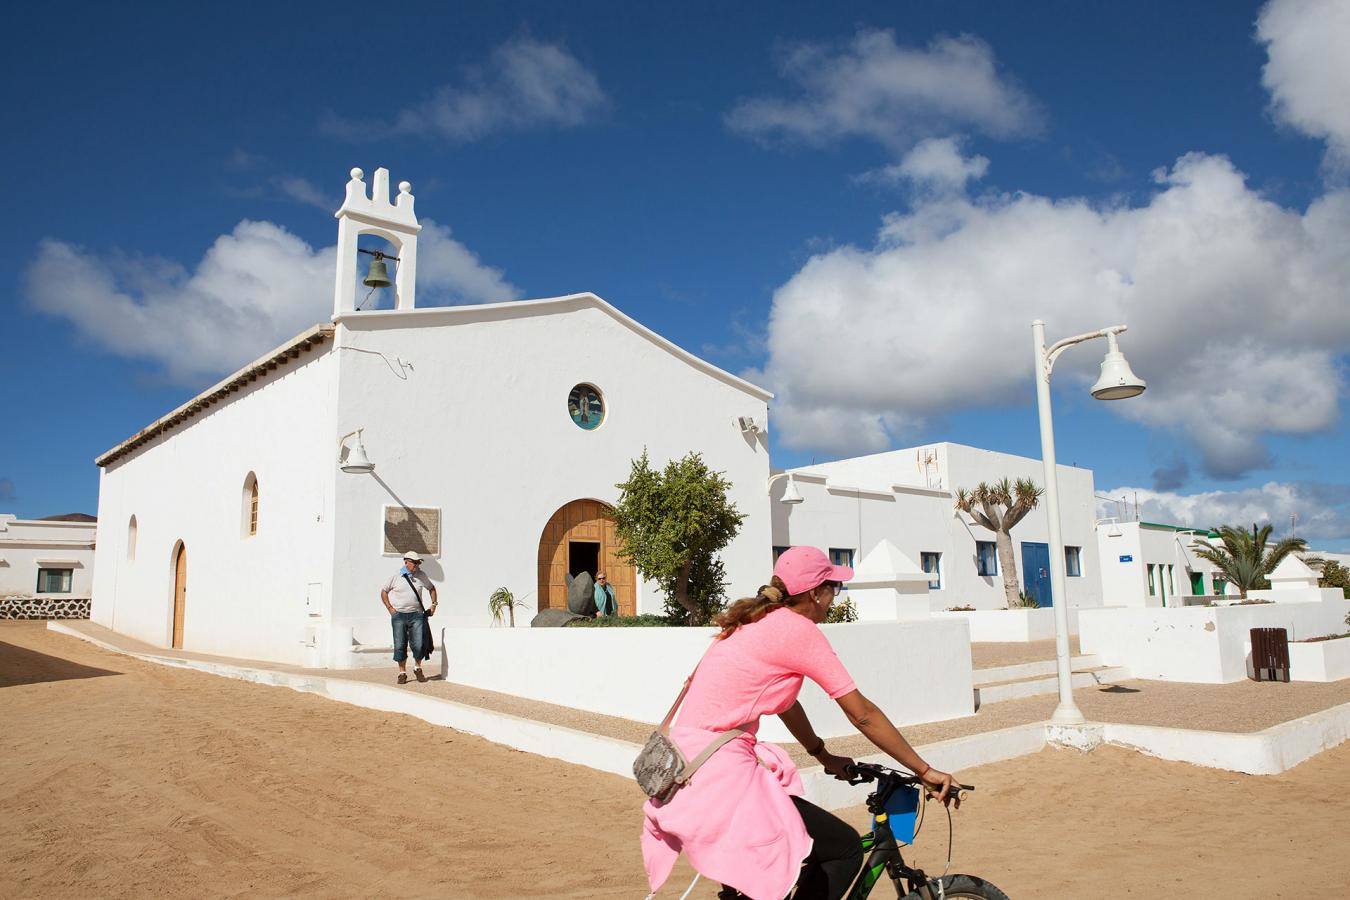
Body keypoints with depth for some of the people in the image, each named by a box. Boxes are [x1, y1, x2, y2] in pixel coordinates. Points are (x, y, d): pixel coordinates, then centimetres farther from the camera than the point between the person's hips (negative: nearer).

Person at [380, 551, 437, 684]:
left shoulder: (421, 575, 7)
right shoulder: (395, 576, 0)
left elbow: (431, 588, 23)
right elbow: (383, 591, 11)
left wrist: (433, 604, 14)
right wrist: (390, 608, 2)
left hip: (416, 614, 1)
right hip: (399, 615, -1)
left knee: (419, 644, -6)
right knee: (400, 645, 0)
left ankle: (417, 668, 19)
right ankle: (402, 672, 15)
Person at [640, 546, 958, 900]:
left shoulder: (756, 622, 15)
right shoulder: (798, 629, -11)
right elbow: (862, 715, -7)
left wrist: (825, 757, 30)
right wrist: (925, 771, 1)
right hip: (717, 774, -10)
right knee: (845, 848, -3)